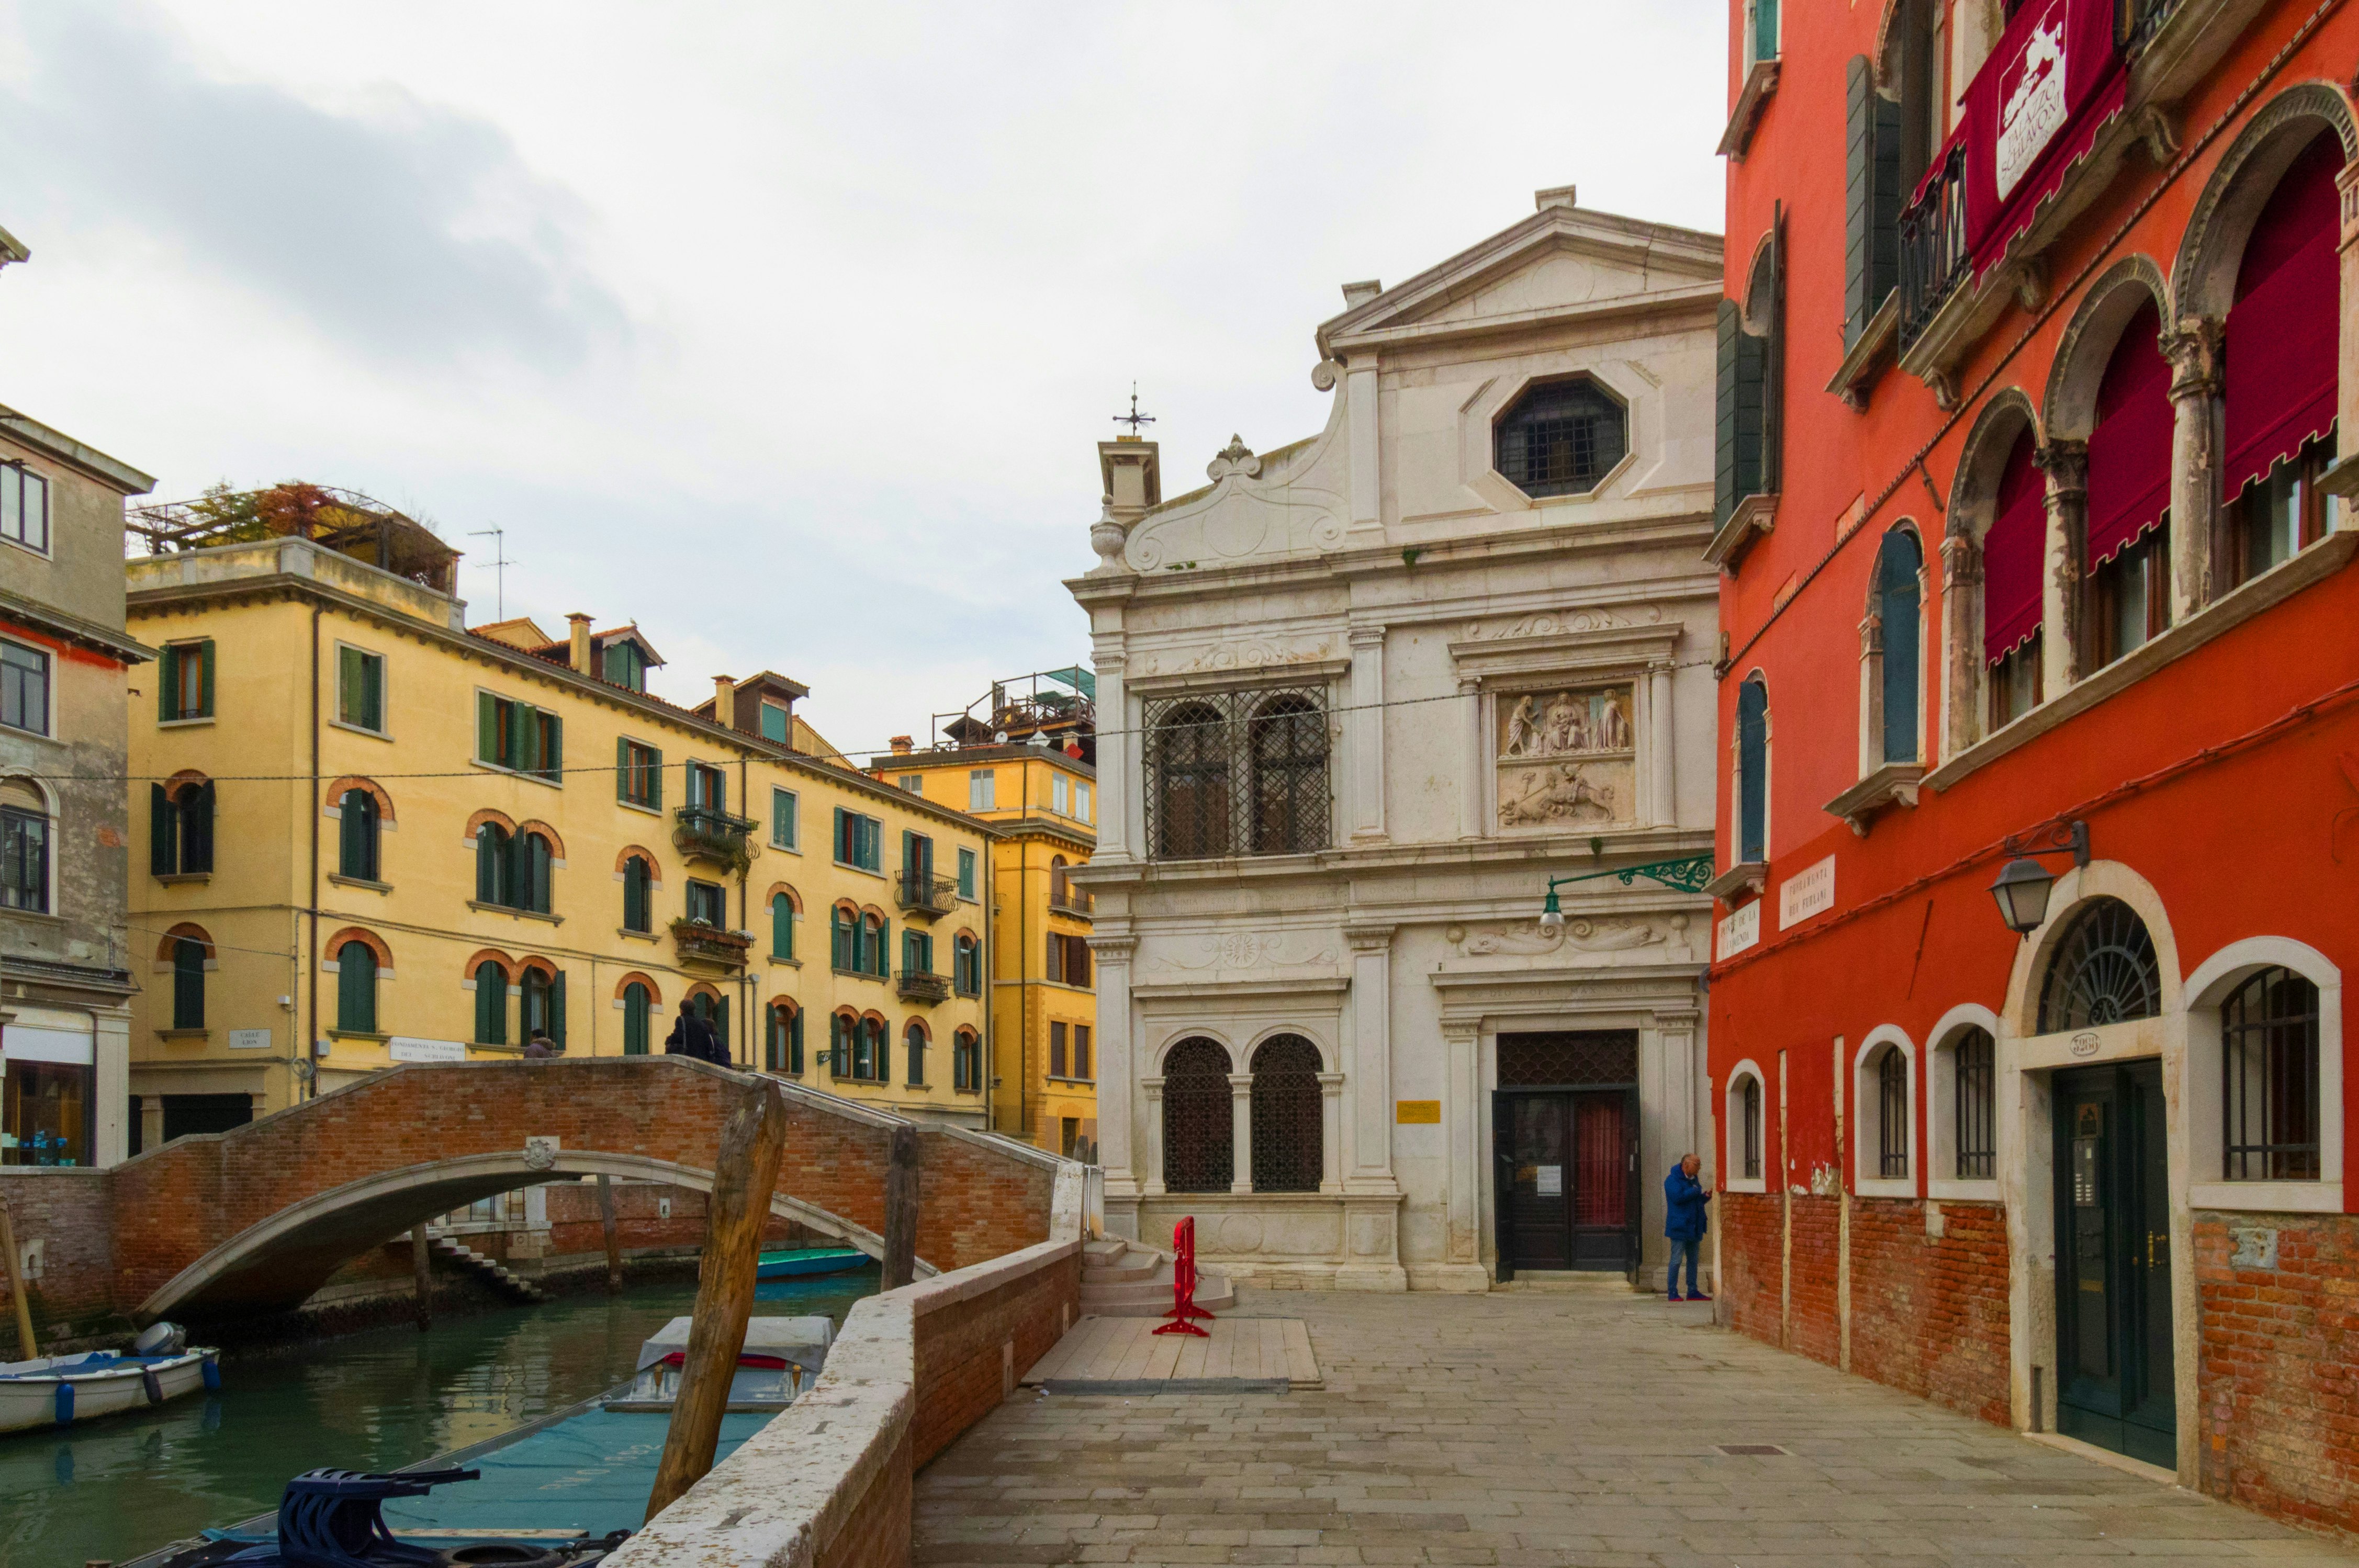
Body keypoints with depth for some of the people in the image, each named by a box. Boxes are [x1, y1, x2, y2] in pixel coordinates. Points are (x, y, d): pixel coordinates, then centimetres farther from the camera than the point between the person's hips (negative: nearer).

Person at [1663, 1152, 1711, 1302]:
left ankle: (1693, 1292, 20)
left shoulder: (1693, 1180, 16)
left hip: (1694, 1228, 9)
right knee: (1676, 1260, -6)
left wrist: (1705, 1197, 3)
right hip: (1679, 1227, -9)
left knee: (1693, 1260, 13)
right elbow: (1678, 1197, -26)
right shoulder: (1672, 1180, -11)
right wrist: (1696, 1191, -16)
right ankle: (1673, 1293, -2)